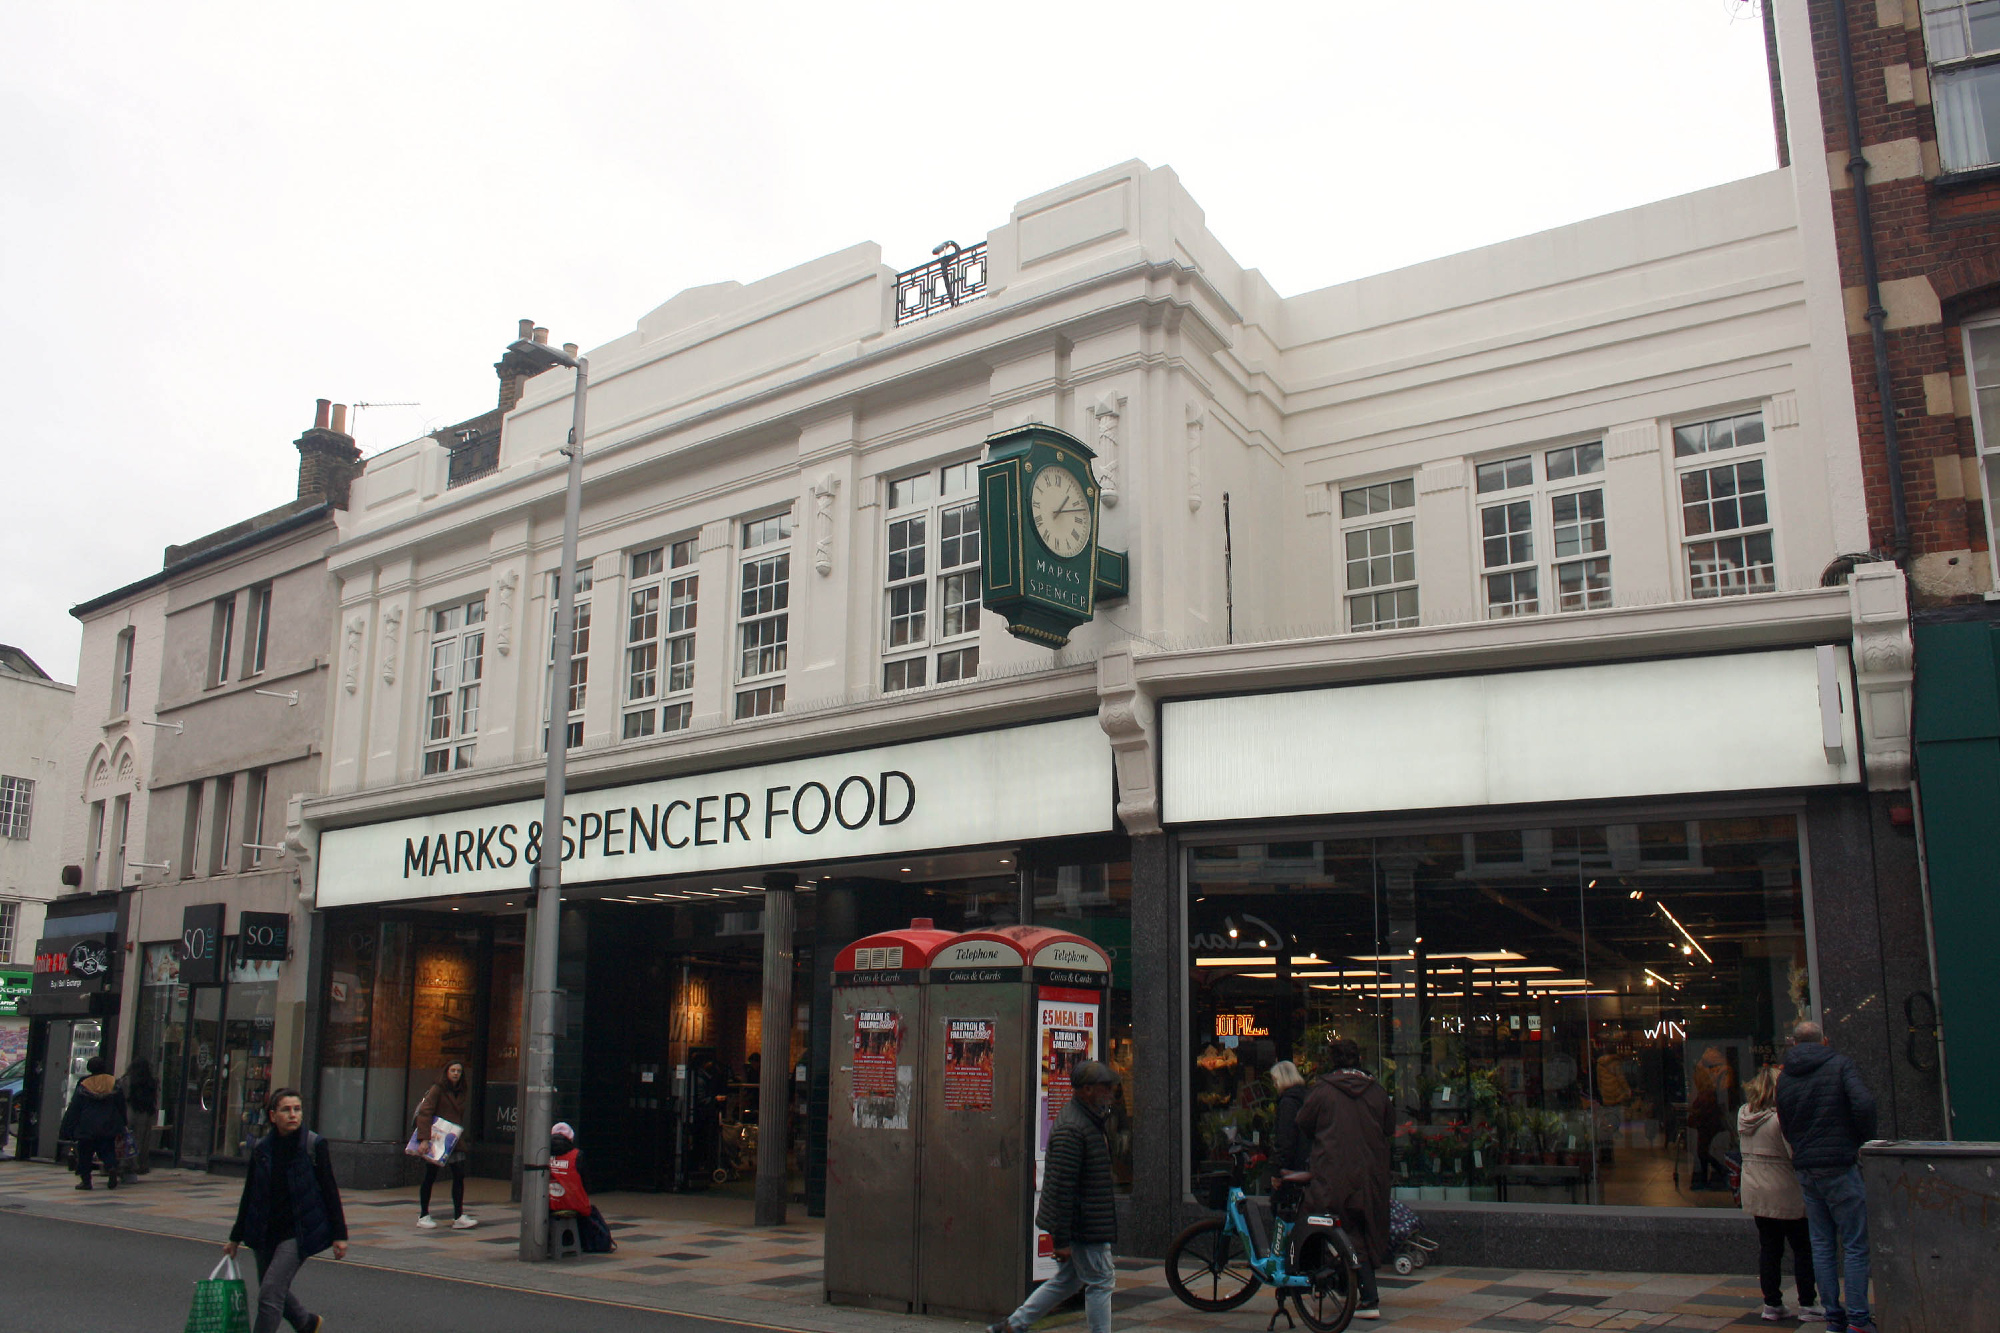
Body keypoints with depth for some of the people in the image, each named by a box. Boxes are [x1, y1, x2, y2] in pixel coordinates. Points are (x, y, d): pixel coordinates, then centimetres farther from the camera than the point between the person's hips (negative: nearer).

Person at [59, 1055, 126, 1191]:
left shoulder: (83, 1086, -5)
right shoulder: (114, 1083, 2)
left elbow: (73, 1108, -2)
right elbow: (121, 1105, 8)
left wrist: (67, 1129, 5)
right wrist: (122, 1124, 17)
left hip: (87, 1127, -2)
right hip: (109, 1127, 2)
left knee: (85, 1152, 8)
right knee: (108, 1149, 9)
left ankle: (85, 1180, 6)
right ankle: (112, 1167, -18)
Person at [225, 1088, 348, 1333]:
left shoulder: (314, 1145, -8)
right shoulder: (261, 1149, 2)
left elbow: (330, 1191, -5)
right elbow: (249, 1195, 12)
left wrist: (339, 1235, -7)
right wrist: (235, 1238, 15)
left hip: (299, 1232, -5)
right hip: (265, 1233, 5)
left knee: (270, 1293, -12)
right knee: (275, 1293, 15)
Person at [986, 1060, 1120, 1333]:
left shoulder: (1088, 1121, 12)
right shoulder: (1071, 1129, -22)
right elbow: (1061, 1187, -24)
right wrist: (1062, 1240, -23)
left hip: (1085, 1223, 10)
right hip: (1084, 1227, -10)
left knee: (1067, 1279, 17)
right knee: (1101, 1280, -1)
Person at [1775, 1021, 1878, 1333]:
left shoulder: (1784, 1077, 10)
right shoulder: (1840, 1064, -4)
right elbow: (1864, 1103, -18)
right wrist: (1864, 1140, -4)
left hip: (1805, 1168, 5)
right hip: (1840, 1166, -5)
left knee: (1822, 1245, 11)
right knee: (1855, 1245, 0)